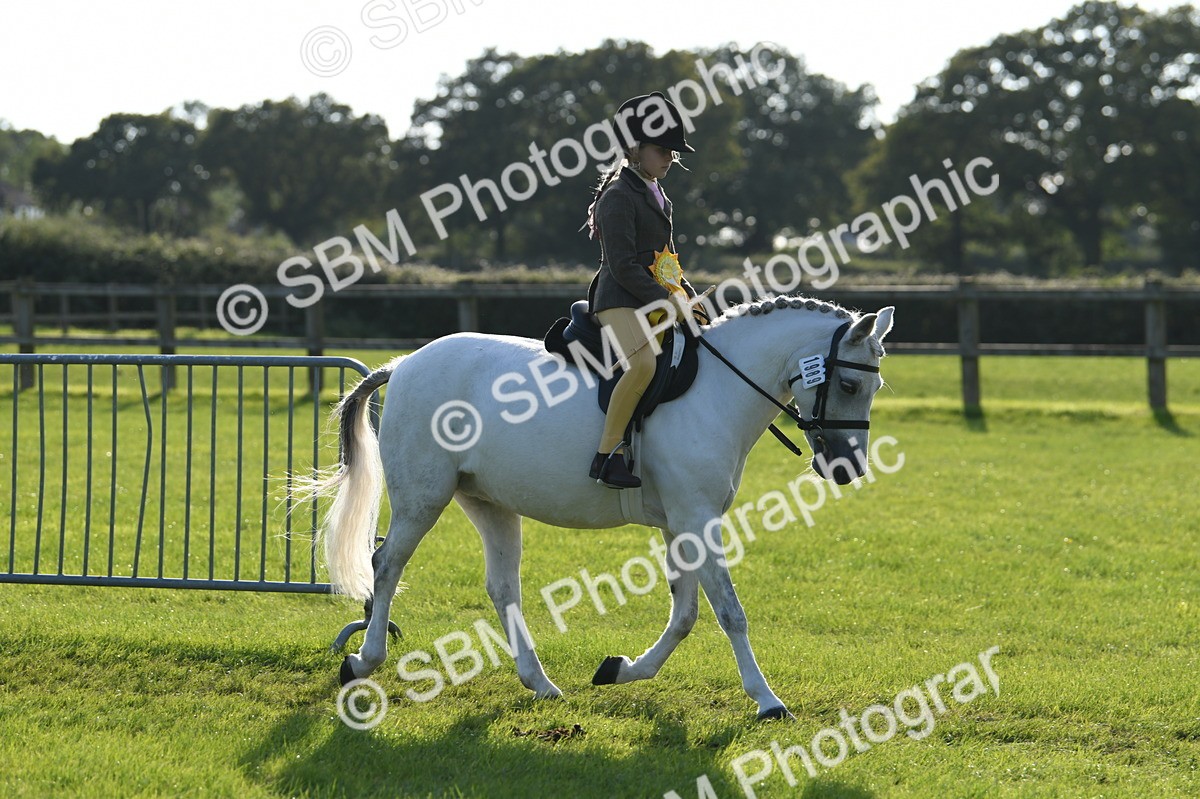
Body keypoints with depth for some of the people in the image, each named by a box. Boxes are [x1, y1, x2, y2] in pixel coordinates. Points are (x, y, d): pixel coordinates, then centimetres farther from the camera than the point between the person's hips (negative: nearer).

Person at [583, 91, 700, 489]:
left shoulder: (656, 195, 18)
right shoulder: (618, 197, -11)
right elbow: (623, 266, -17)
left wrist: (686, 294, 10)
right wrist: (667, 301, -18)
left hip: (660, 298, 10)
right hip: (621, 300, -10)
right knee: (644, 363, -34)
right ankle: (608, 454, -28)